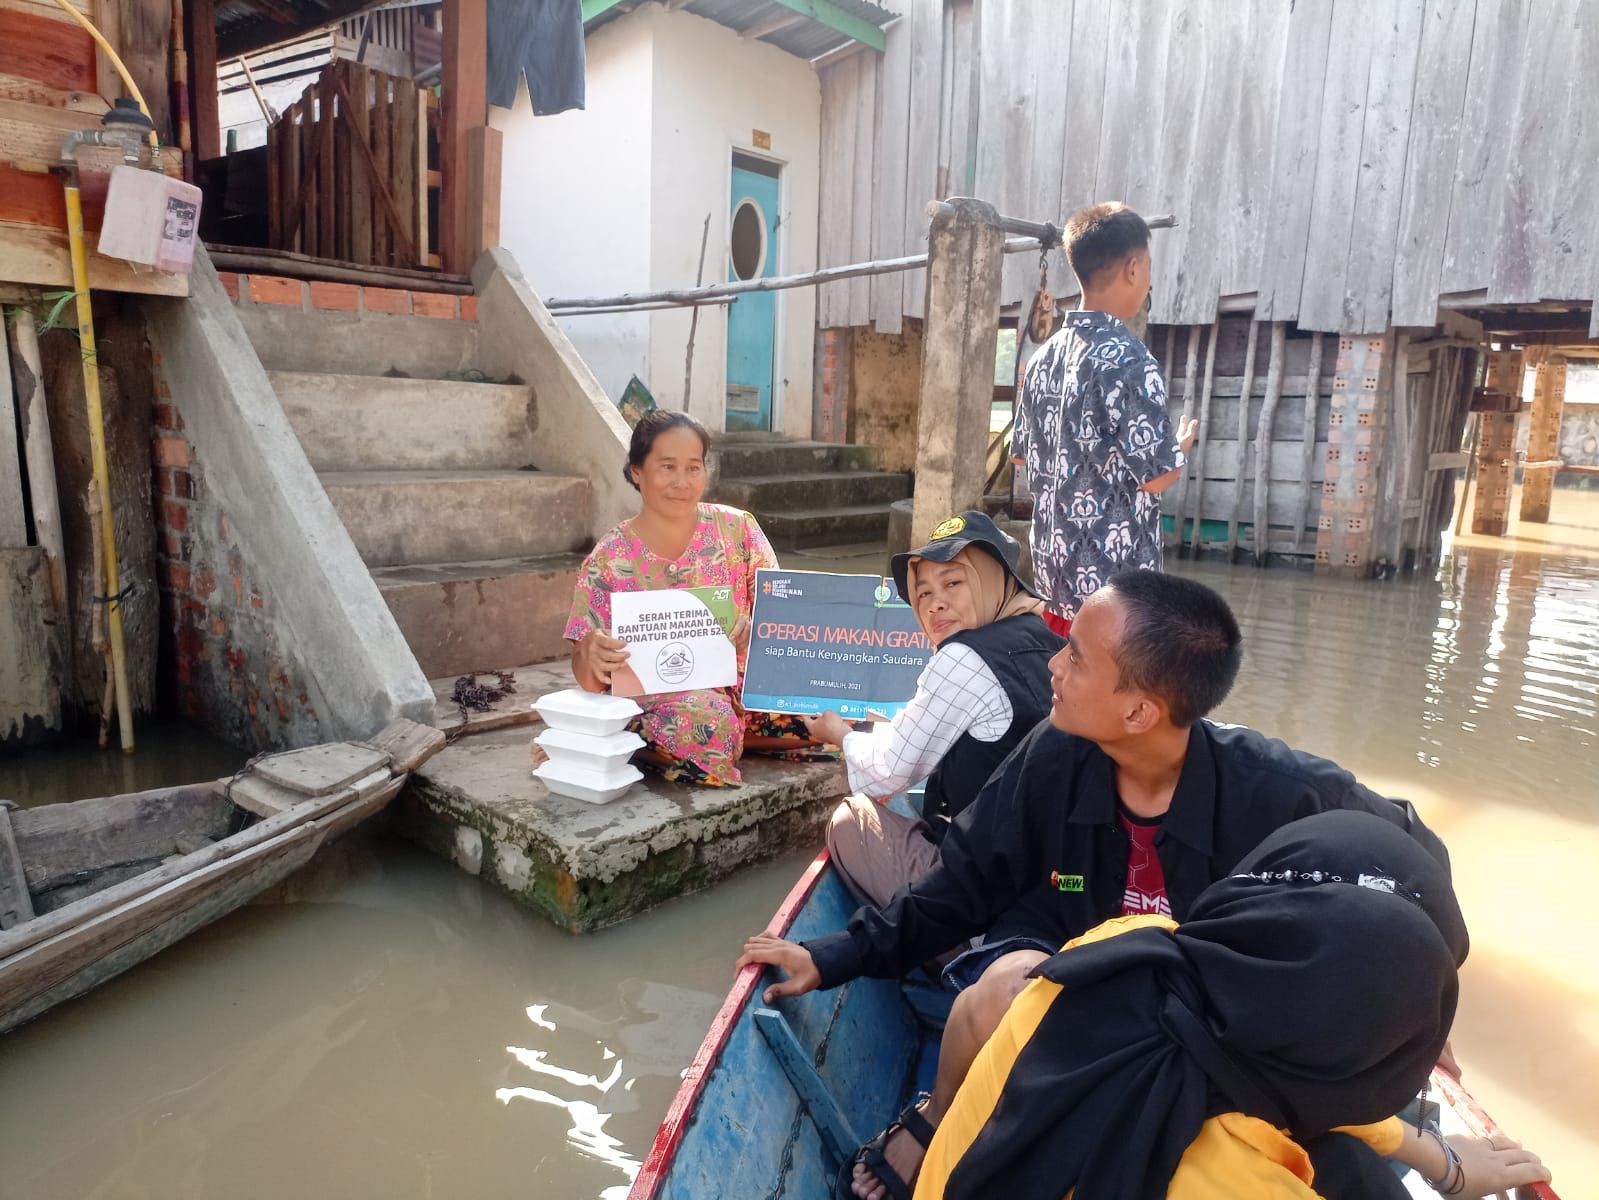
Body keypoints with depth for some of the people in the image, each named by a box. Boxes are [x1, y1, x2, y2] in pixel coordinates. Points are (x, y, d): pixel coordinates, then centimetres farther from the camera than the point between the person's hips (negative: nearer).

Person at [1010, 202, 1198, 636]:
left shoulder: (1045, 357, 6)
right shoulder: (1130, 360, -17)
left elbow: (1023, 454, 15)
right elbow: (1156, 476, -17)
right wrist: (1183, 444, 4)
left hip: (1055, 567, 8)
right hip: (1115, 578, -7)